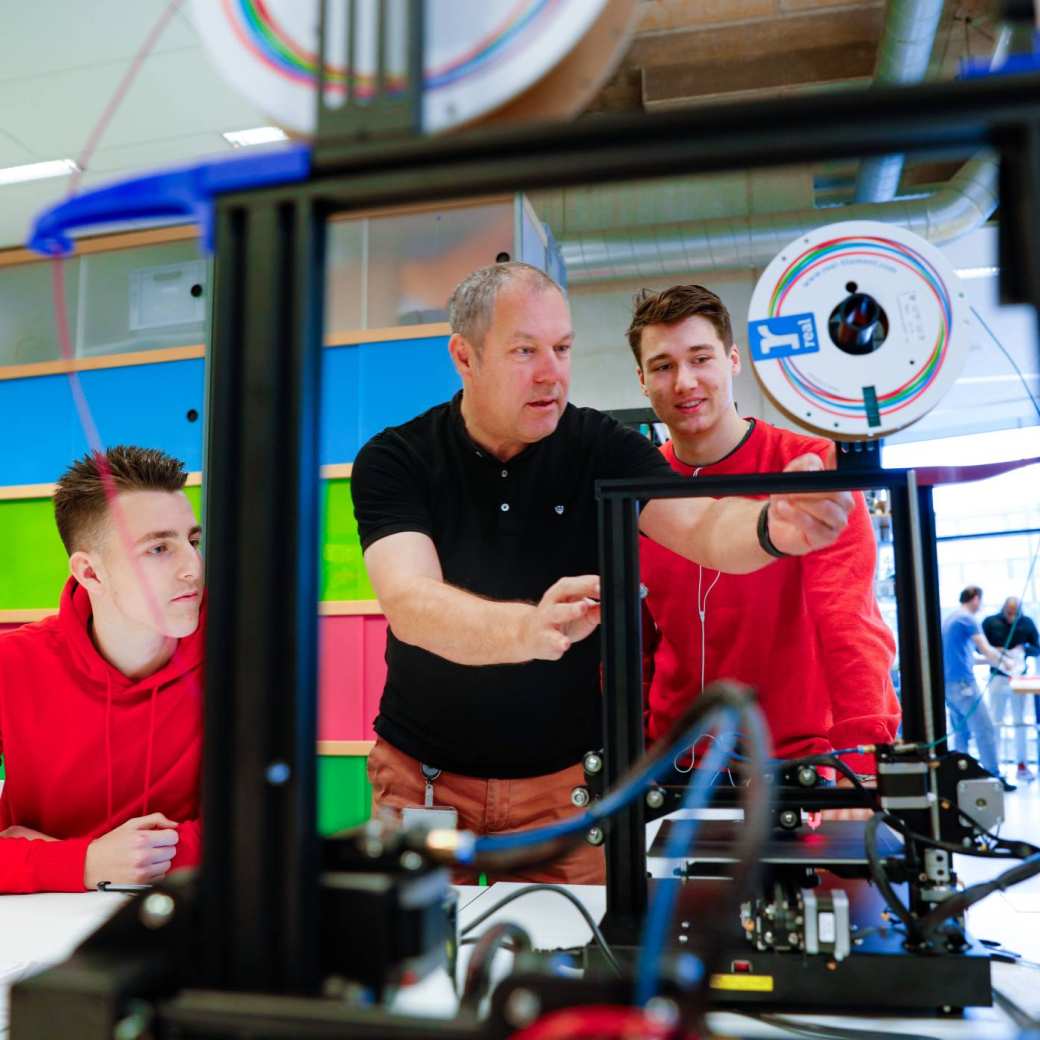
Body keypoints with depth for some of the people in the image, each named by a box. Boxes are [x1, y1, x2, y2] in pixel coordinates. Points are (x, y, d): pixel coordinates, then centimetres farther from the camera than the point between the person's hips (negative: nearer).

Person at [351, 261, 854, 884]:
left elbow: (701, 526, -21)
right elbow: (410, 604, -27)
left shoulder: (602, 447, -6)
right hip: (423, 773, 0)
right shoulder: (395, 460, -12)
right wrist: (528, 628, -47)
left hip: (568, 775, 1)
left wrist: (772, 527, -45)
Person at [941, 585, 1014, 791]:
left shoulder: (950, 619, 18)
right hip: (963, 682, -9)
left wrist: (993, 658, 26)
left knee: (960, 731, 13)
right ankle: (994, 778, -5)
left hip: (948, 683, 9)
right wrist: (1004, 663, 4)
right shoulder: (968, 619, -9)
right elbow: (986, 650, -12)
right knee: (985, 730, -6)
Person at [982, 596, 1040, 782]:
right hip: (998, 676, -1)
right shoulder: (990, 622, -5)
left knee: (1020, 721, 8)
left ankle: (1022, 766, 15)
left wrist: (1024, 650, -18)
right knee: (995, 721, 4)